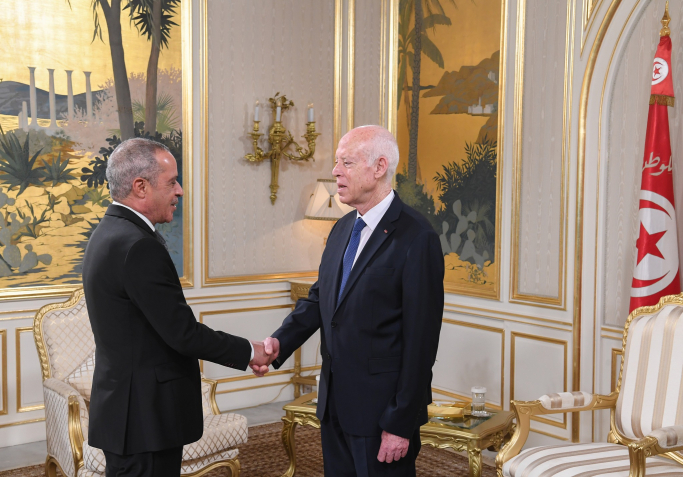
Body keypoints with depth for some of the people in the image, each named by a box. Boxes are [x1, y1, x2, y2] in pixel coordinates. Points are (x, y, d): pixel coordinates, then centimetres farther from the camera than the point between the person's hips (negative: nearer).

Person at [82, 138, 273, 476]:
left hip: (122, 409, 10)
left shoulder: (109, 233, 10)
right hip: (146, 419, -10)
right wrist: (248, 352, -6)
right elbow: (183, 332, -20)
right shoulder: (138, 246, -22)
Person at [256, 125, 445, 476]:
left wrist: (401, 424, -16)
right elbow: (319, 297, 13)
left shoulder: (415, 238, -17)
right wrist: (280, 341, -6)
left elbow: (420, 341, -18)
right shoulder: (342, 229, 9)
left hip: (382, 410, -7)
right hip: (336, 405, 8)